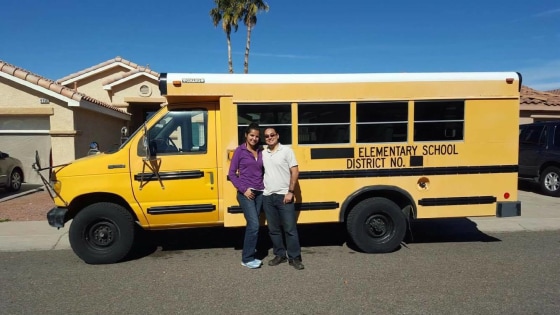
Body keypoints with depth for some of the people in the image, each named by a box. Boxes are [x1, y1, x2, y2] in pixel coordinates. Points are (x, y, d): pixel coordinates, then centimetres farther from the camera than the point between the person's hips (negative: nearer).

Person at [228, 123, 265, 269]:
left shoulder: (261, 152, 11)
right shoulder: (240, 151, -2)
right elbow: (232, 173, -3)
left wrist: (264, 186, 1)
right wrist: (243, 189, -11)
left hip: (259, 193, 5)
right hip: (245, 193, -5)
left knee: (252, 225, 9)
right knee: (254, 224, -12)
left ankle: (249, 254, 20)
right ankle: (247, 258, -1)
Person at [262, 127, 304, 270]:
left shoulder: (286, 151, -3)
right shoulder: (262, 154, 10)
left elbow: (295, 172, -6)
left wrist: (290, 192, -12)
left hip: (284, 196, -4)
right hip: (267, 197, 5)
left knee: (290, 228, 0)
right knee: (273, 229, 11)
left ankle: (295, 258, 10)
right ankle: (280, 255, 24)